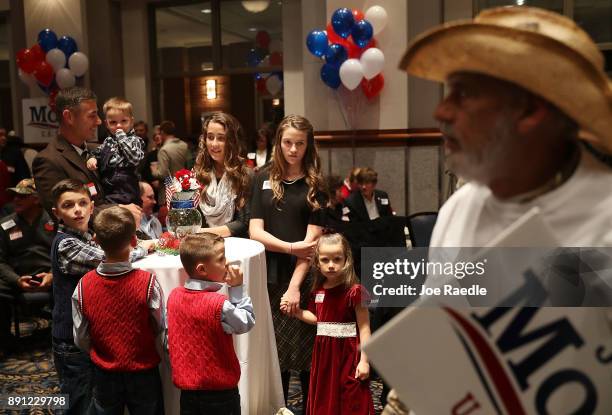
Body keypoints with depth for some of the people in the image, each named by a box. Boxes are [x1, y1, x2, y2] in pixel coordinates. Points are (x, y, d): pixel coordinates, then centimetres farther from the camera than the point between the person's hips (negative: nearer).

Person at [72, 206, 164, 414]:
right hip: (143, 374, -2)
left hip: (104, 375, 2)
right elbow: (159, 329, -11)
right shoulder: (148, 283, -24)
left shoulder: (83, 286, -16)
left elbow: (81, 340, -5)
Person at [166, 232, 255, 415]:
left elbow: (169, 341, 3)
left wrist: (180, 373, 15)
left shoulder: (174, 296, -6)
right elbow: (246, 322, -9)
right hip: (220, 392, -5)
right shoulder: (219, 304, -25)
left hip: (187, 389, 5)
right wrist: (237, 288, -11)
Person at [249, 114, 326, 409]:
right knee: (273, 352, 9)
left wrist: (295, 285, -14)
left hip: (305, 279, -2)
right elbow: (255, 231, 0)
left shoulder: (314, 185, 0)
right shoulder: (263, 180, 6)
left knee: (305, 352, 5)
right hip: (270, 277, 2)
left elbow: (312, 239, -6)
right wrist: (290, 247, -14)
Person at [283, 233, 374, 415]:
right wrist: (295, 311, 7)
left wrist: (364, 360, -15)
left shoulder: (354, 292, -16)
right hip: (324, 352, 6)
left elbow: (364, 328, -13)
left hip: (347, 353, -6)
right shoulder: (318, 291, 4)